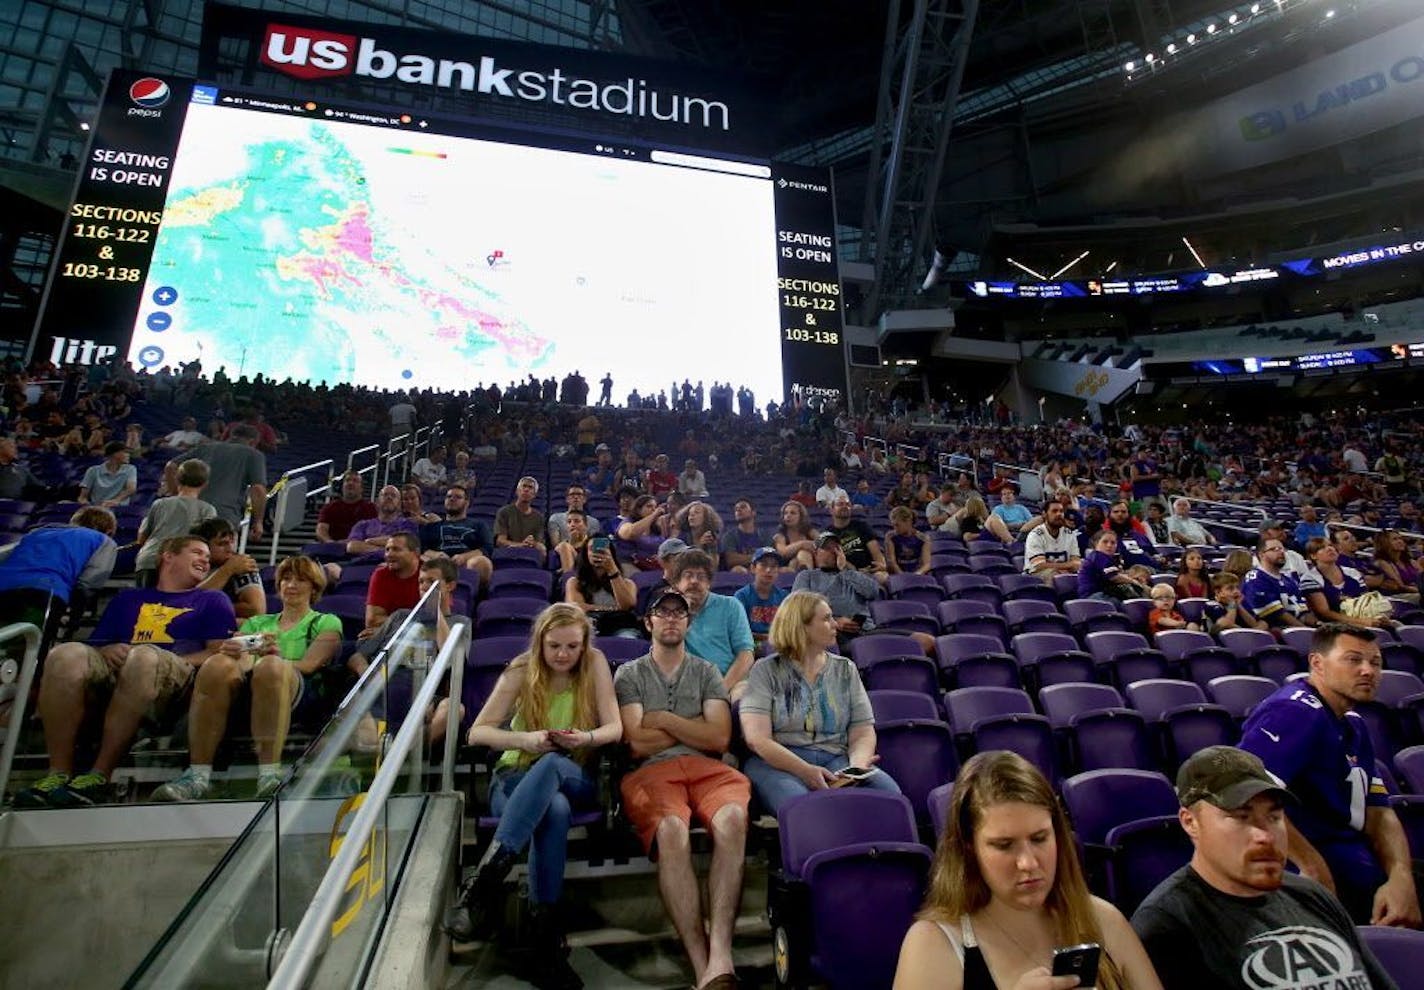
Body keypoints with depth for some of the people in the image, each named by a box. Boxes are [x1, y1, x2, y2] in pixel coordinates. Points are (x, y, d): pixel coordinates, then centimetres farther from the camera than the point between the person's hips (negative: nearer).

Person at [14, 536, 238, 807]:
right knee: (68, 653, -26)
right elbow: (96, 645, 23)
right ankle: (58, 773, -27)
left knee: (146, 656, -36)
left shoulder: (213, 601, 22)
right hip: (112, 673, 3)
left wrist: (166, 664, -7)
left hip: (174, 686, -3)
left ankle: (100, 775, -30)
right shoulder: (127, 598, 32)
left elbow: (220, 653, 7)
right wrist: (109, 651, 0)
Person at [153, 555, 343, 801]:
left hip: (302, 693, -3)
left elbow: (309, 664, 3)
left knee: (270, 666, -37)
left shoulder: (327, 622, 22)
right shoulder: (257, 622, 33)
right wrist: (234, 655, -10)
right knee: (217, 664, -30)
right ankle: (198, 774, -34)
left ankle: (269, 775, -41)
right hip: (249, 685, 3)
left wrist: (278, 659, -17)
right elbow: (243, 664, 14)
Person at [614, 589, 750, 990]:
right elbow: (638, 744, 4)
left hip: (707, 768, 2)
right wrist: (695, 725, 8)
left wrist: (663, 719, 4)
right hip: (652, 772, -1)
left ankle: (719, 955, -37)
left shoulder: (707, 672, 22)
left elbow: (719, 738, 7)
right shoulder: (629, 674, 18)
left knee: (732, 818, -34)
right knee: (672, 830, -36)